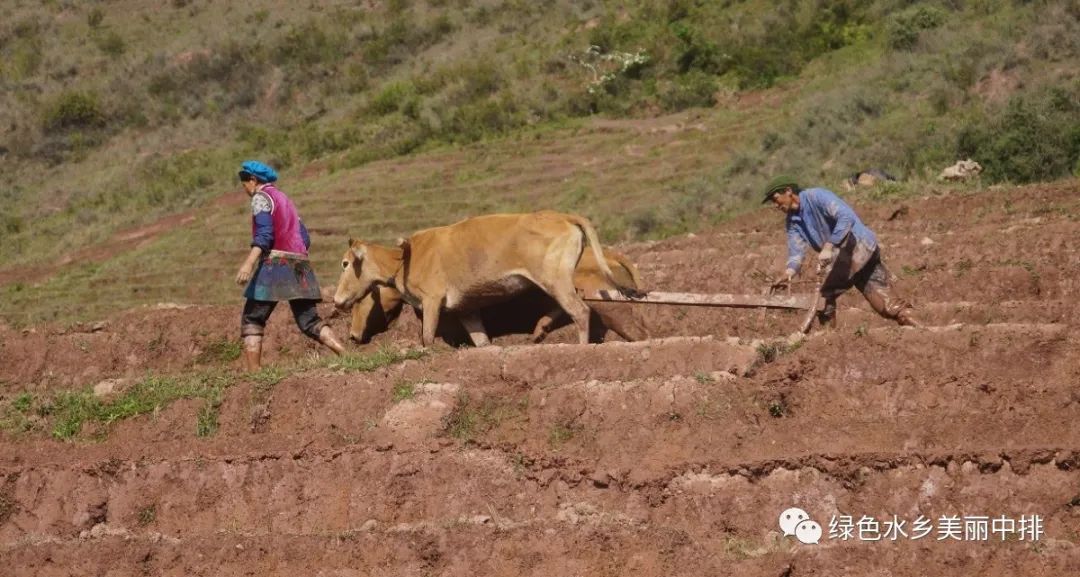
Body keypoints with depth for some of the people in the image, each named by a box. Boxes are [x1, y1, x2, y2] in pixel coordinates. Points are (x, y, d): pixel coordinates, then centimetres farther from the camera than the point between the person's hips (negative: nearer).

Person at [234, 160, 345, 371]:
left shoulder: (261, 197, 0)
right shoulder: (285, 199, 25)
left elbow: (264, 234, -16)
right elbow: (305, 238, 21)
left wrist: (249, 263, -26)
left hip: (275, 263, -7)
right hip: (300, 265, 7)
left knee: (252, 319, -2)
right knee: (309, 321, 5)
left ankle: (253, 372, -12)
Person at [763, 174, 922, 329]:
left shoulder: (816, 196, -16)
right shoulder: (792, 221, 9)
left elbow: (847, 217, -28)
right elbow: (796, 252, -2)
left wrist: (828, 247, -36)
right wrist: (788, 273, -24)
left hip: (859, 244, -9)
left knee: (826, 294, -16)